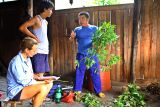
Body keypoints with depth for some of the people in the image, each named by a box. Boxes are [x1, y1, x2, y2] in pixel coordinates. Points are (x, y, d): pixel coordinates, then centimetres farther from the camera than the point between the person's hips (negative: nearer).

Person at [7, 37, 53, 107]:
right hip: (16, 92, -9)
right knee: (42, 88, -28)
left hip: (26, 86, 9)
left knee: (49, 84, 2)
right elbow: (23, 82, -21)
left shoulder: (27, 59, 7)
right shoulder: (16, 62, -21)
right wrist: (42, 82, -16)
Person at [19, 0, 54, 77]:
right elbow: (22, 28, -20)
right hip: (38, 52, -8)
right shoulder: (36, 19, -8)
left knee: (41, 75, 11)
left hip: (45, 52, 8)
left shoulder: (45, 22, 17)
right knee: (38, 76, -9)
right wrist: (34, 37, -16)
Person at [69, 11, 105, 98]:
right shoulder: (77, 29, 6)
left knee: (95, 73, 2)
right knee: (79, 73, 8)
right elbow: (71, 40, 10)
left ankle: (98, 91, 13)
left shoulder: (94, 28, 1)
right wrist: (72, 37, -13)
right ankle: (77, 90, 21)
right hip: (81, 55, 2)